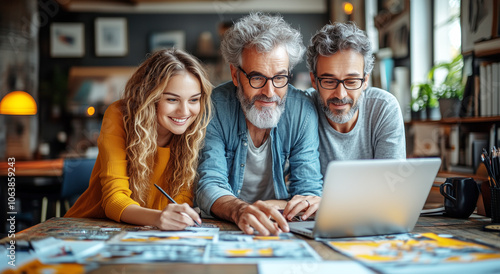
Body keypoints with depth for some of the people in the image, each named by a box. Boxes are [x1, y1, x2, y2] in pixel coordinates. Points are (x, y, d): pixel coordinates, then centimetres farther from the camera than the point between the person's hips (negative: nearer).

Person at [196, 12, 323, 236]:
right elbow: (210, 186, -20)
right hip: (222, 231, -2)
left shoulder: (302, 111, -7)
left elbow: (308, 189, -5)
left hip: (283, 231, 3)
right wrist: (240, 211, -41)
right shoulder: (214, 109, -13)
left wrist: (312, 201, -29)